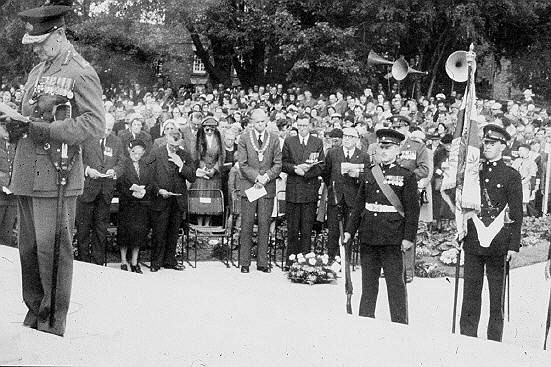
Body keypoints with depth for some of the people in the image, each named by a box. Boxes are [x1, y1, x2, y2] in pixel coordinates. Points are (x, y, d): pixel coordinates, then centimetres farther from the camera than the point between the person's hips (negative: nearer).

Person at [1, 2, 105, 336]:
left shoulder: (81, 73, -7)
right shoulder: (37, 72, 19)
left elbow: (96, 124, -15)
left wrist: (45, 129, -20)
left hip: (56, 175, -8)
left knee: (52, 250, -4)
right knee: (29, 249, 13)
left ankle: (54, 323, 6)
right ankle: (34, 313, 25)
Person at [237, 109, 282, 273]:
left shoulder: (274, 139, 8)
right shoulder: (244, 139, 3)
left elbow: (278, 164, 5)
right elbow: (243, 164, -2)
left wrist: (266, 177, -11)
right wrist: (256, 177, -13)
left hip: (268, 187, 2)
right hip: (249, 186, -1)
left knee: (264, 225, 3)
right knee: (247, 225, 0)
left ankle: (262, 262, 10)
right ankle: (244, 263, 6)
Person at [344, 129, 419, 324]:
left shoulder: (406, 176, -2)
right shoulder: (369, 174, 12)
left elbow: (412, 210, -5)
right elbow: (358, 205, 15)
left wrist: (409, 237, -11)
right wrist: (350, 230, 10)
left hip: (393, 239, -5)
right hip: (368, 237, 5)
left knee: (396, 283, 1)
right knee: (368, 282, 13)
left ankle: (400, 325, 10)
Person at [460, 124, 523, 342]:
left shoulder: (511, 176, 2)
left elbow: (517, 214, 0)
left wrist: (514, 245, -7)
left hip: (498, 243, -3)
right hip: (473, 242, 3)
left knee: (496, 295, 4)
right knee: (470, 293, 4)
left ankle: (494, 341, 12)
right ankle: (467, 339, 11)